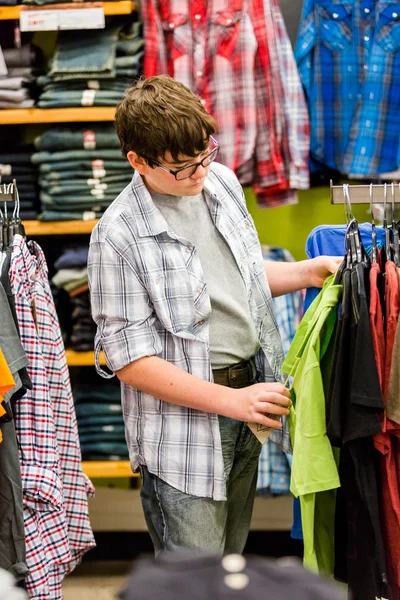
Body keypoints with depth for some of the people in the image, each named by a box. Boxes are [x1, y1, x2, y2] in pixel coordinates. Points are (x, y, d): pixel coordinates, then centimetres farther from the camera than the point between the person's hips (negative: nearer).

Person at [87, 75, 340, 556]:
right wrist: (231, 400, -21)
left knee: (230, 558, 20)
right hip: (184, 423, -7)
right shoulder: (119, 237, -19)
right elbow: (131, 361, -18)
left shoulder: (222, 182, 3)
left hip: (247, 396, 7)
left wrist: (304, 273, 3)